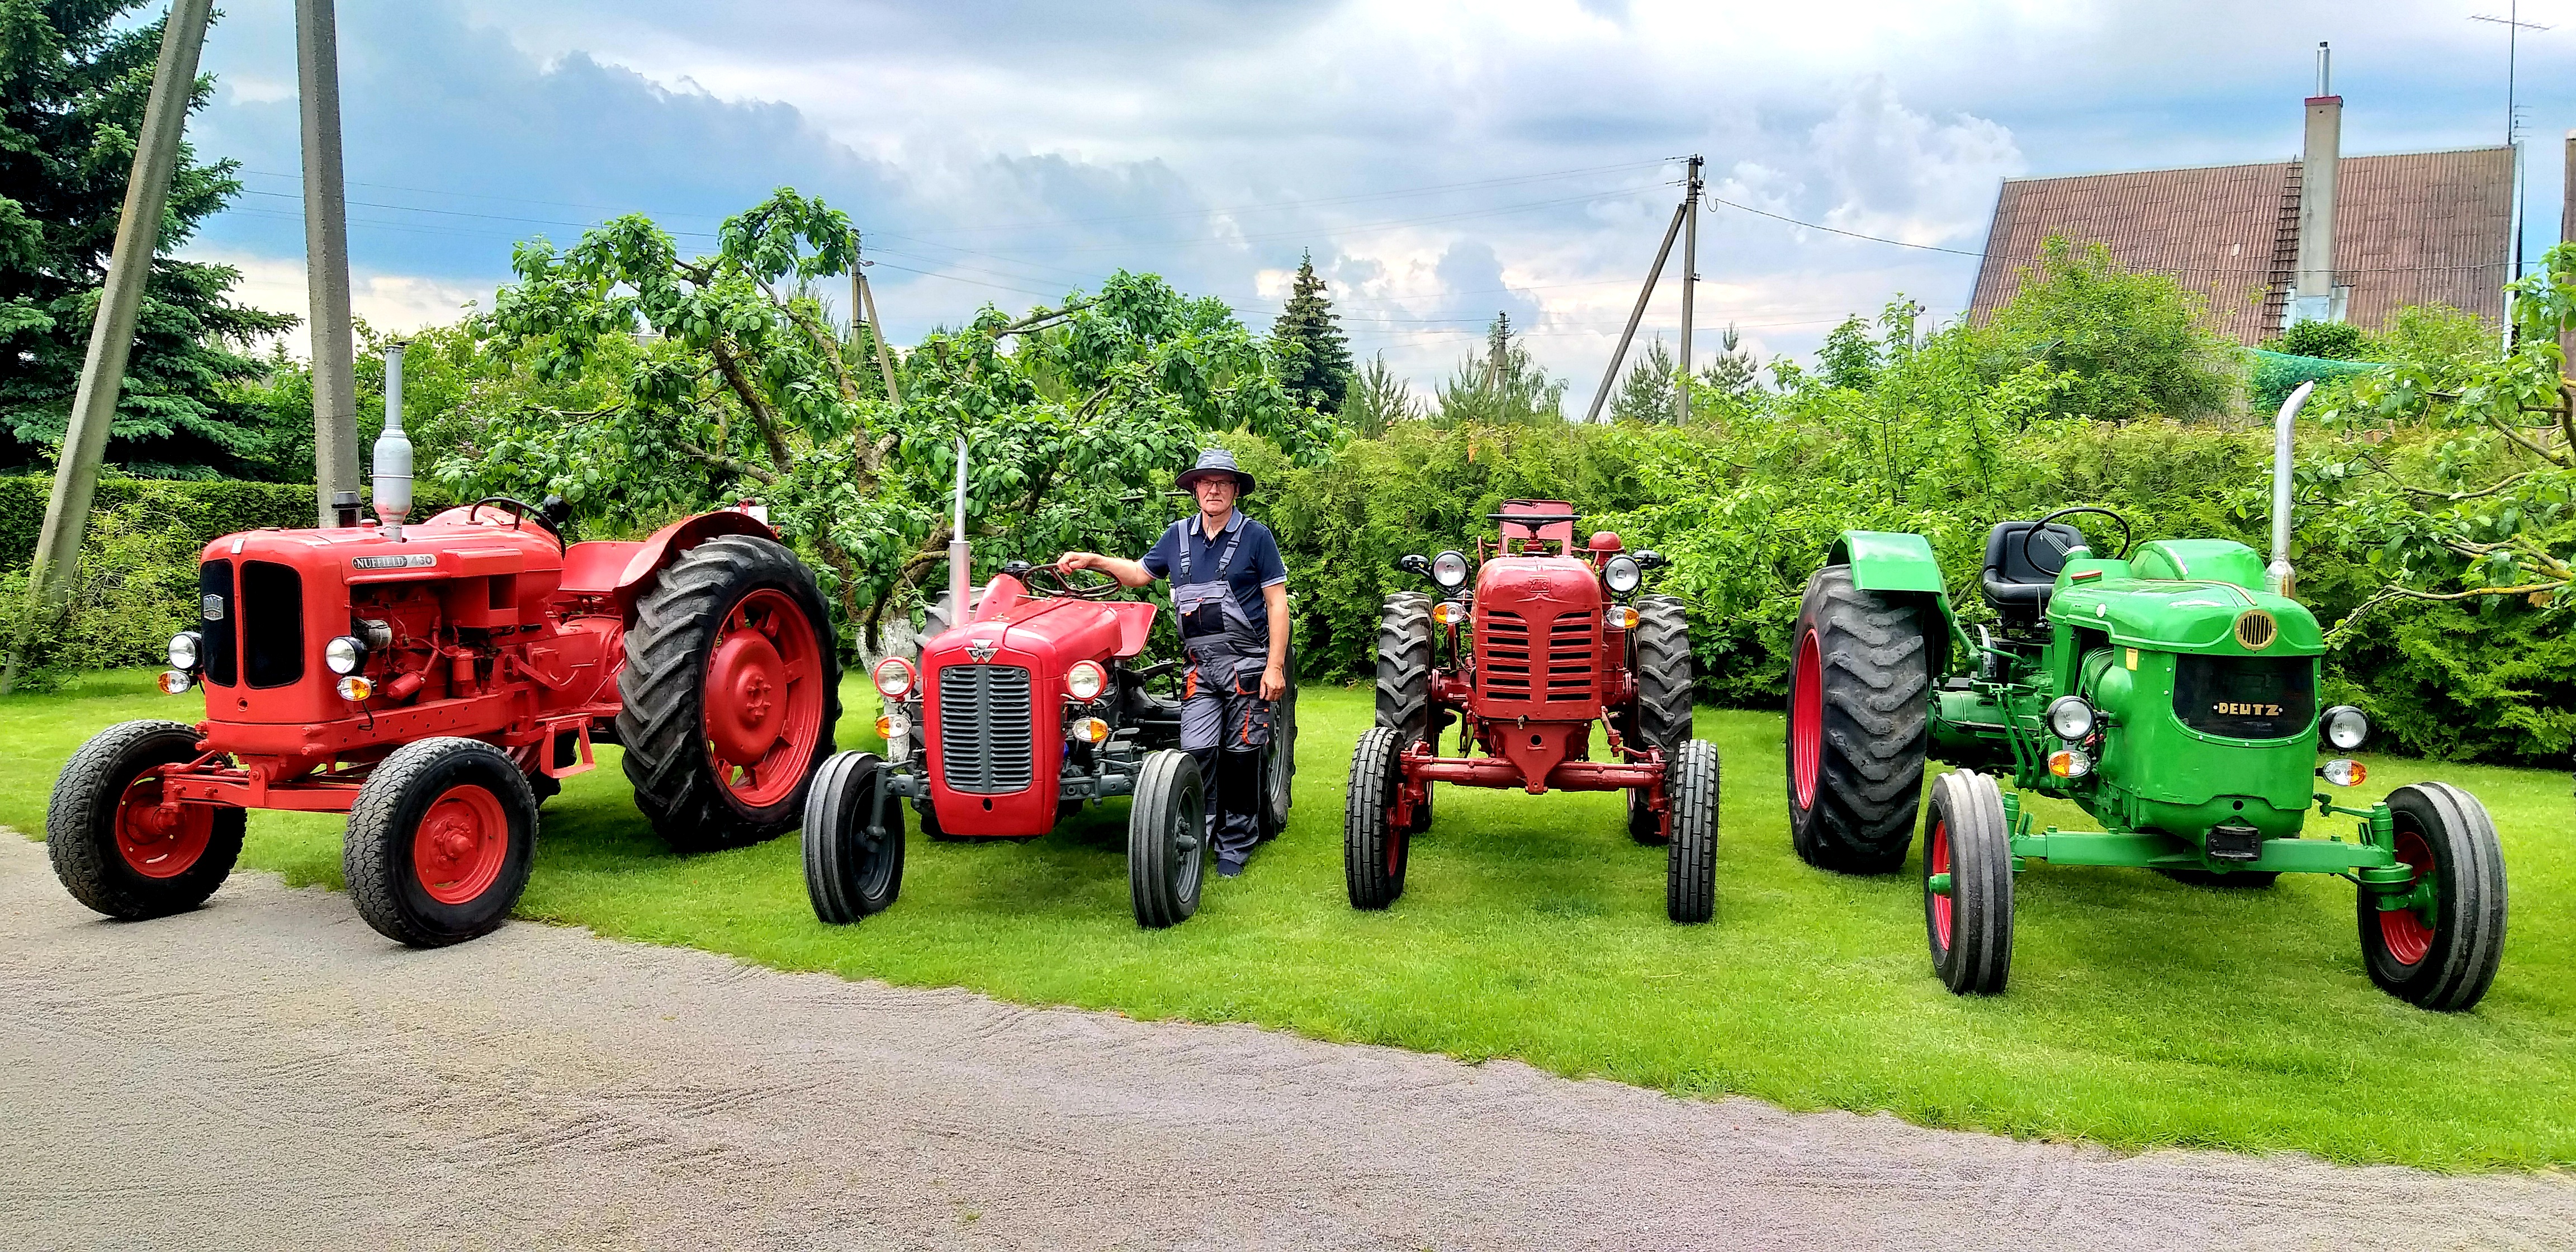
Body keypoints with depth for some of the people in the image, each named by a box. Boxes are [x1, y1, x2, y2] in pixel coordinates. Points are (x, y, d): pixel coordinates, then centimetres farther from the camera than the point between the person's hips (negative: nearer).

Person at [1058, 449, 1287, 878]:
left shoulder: (1255, 536, -1)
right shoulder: (1178, 535, 11)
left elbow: (1277, 603, -3)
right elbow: (1140, 573, 25)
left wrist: (1275, 666, -10)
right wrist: (1092, 560, 11)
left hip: (1247, 662, -3)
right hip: (1200, 665, 3)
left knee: (1241, 754, 2)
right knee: (1197, 751, -8)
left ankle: (1236, 844, 14)